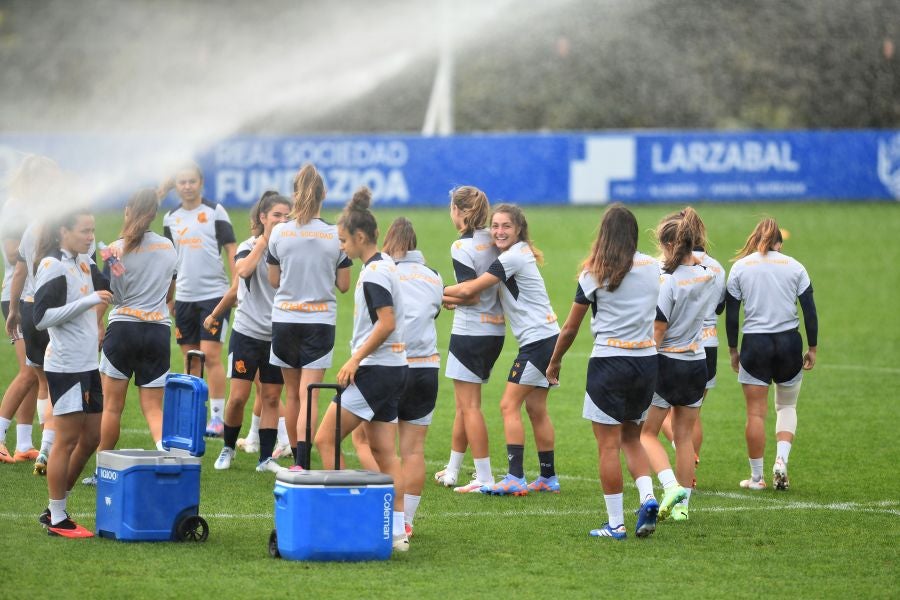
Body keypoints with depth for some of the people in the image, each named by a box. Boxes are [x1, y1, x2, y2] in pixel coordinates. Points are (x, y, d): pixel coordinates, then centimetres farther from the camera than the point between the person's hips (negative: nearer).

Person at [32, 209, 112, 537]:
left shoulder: (85, 263, 12)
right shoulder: (52, 266, -12)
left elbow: (109, 291, 26)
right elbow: (42, 318, -18)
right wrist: (88, 301, -23)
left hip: (88, 365, 9)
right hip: (65, 366, -9)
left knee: (91, 438, 11)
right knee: (68, 440, -4)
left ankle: (55, 508, 21)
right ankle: (57, 519, 4)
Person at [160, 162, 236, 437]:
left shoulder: (215, 211, -2)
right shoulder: (171, 218, 11)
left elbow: (231, 249, -2)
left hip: (214, 293, -5)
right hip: (184, 297, 5)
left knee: (210, 355, -11)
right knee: (191, 360, 8)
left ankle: (218, 416, -6)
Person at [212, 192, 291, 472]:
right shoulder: (250, 246, -3)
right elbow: (244, 270, -25)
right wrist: (265, 238, -21)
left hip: (278, 336, 3)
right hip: (248, 332, -3)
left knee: (271, 398, 4)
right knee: (238, 397, -3)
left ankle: (266, 457, 10)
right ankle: (228, 448, 18)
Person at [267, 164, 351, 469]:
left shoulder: (279, 233, -5)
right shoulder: (335, 236, -7)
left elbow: (273, 280, 3)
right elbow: (344, 284, -1)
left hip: (284, 319, 1)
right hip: (320, 321, -1)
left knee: (292, 393, 15)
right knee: (309, 395, -6)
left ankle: (296, 459, 23)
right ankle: (302, 463, -19)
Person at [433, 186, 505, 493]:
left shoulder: (461, 247, -15)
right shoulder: (493, 240, 6)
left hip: (470, 333, -8)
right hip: (495, 331, 8)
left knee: (469, 406, -2)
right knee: (465, 405, 17)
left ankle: (484, 477, -4)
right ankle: (452, 470, 25)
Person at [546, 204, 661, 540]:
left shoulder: (594, 273, -5)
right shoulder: (652, 268, 4)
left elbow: (571, 327, 2)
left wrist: (555, 362, 15)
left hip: (609, 361, -4)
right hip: (647, 361, 4)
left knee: (609, 445, 1)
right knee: (632, 438, 20)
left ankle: (615, 524, 1)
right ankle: (647, 496, -2)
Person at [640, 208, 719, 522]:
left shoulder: (669, 282, -19)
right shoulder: (708, 276, -1)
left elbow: (657, 334, -16)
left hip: (667, 363, -6)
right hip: (697, 363, 6)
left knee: (647, 432, 7)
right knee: (684, 436, 14)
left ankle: (671, 486, -13)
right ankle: (683, 503, 16)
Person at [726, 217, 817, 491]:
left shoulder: (740, 267, 1)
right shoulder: (794, 266, 2)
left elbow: (731, 313, 1)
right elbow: (810, 311, 1)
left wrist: (732, 350, 10)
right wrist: (812, 348, 9)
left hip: (755, 344, -1)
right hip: (789, 344, 1)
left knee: (756, 413, 5)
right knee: (787, 406, 17)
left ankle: (757, 477, 8)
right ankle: (781, 460, -3)